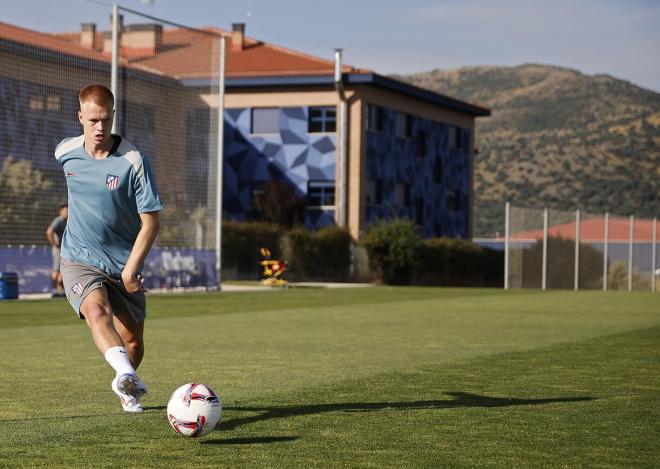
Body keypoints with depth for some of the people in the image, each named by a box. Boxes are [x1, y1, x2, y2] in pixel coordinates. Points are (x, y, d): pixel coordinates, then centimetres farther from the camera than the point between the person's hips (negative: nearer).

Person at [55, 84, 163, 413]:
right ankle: (126, 373, -54)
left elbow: (150, 222, -14)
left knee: (134, 343, 10)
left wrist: (131, 268, -22)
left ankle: (125, 387, 43)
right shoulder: (65, 152, -3)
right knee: (96, 310, -32)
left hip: (123, 265, 0)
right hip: (79, 261, 0)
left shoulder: (133, 160, -15)